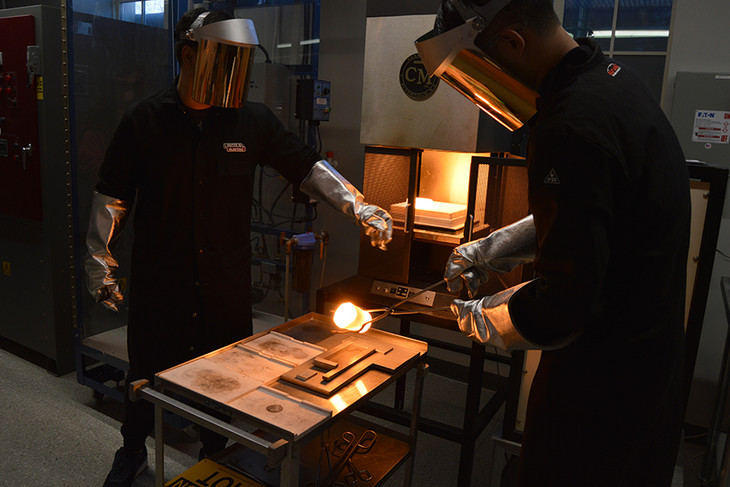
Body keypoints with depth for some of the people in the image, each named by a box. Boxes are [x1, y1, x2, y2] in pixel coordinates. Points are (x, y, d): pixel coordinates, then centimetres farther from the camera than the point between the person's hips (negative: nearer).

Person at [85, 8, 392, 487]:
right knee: (147, 369, 13)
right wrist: (100, 264, 3)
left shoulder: (253, 119, -2)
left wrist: (361, 207, -8)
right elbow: (111, 196, 1)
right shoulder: (145, 119, -5)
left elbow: (306, 165, 2)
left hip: (227, 280, 2)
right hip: (159, 280, -1)